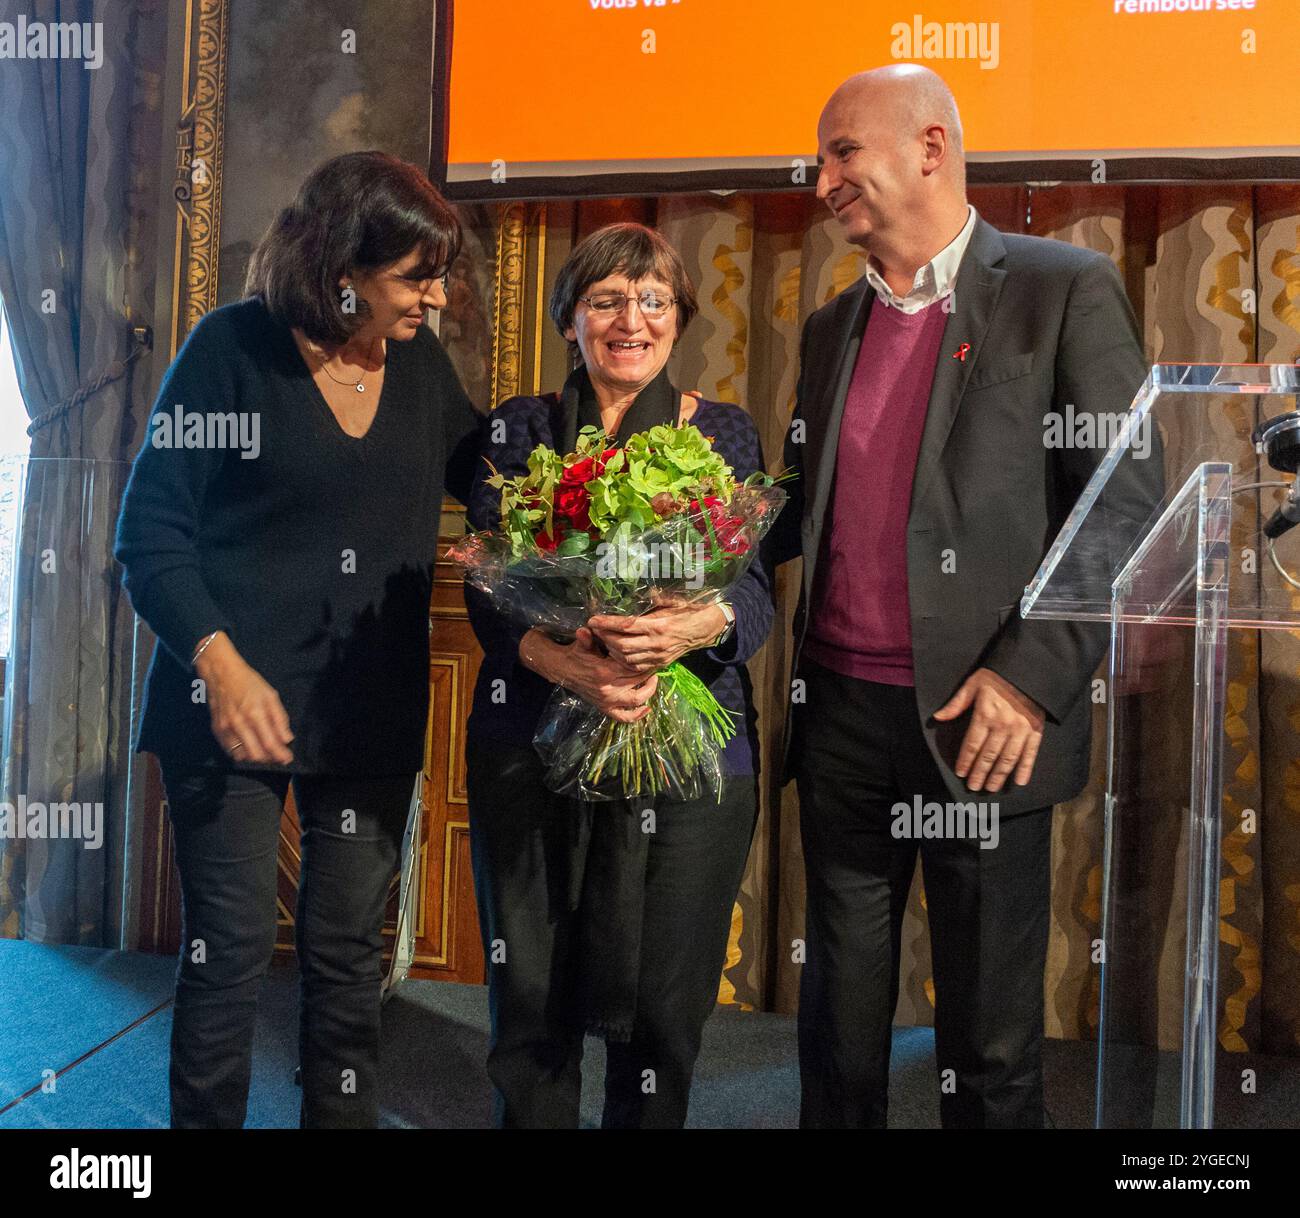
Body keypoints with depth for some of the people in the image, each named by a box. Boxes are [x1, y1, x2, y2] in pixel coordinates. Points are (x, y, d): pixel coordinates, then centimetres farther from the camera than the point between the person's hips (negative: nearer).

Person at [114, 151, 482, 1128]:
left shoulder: (422, 363, 5)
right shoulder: (234, 348, -7)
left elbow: (485, 475, 20)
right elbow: (151, 531, -6)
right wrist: (220, 664, -19)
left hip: (372, 712, 4)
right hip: (234, 704, -3)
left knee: (349, 954, 12)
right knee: (230, 954, 4)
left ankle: (343, 1118, 29)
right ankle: (205, 1119, 26)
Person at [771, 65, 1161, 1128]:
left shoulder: (1065, 290, -3)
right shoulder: (832, 327, 14)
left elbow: (1126, 507, -6)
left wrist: (1032, 676, -14)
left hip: (984, 722, -4)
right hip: (841, 711, 5)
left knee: (991, 1038, 10)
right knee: (841, 1012, 16)